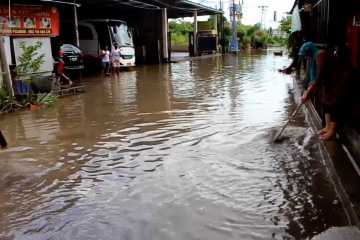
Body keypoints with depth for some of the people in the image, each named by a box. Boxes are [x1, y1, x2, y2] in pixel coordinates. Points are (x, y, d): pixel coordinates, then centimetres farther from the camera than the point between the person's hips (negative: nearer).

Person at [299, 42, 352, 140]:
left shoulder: (320, 55, -23)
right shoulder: (316, 58, 7)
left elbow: (320, 78, -27)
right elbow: (315, 77, 9)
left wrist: (308, 93, -23)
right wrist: (308, 91, 3)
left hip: (342, 79, -10)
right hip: (333, 80, 10)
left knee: (335, 104, -7)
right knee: (326, 102, 9)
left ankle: (332, 131, 1)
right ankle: (327, 127, 17)